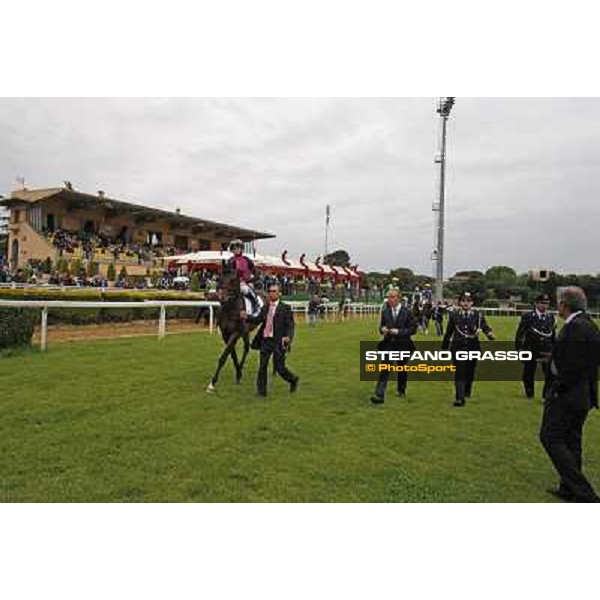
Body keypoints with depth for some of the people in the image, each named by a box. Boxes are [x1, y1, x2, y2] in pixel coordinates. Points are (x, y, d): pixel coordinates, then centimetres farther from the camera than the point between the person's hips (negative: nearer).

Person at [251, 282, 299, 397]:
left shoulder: (285, 308, -3)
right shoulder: (265, 308, 11)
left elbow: (290, 325, -8)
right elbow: (258, 320, 15)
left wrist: (288, 337, -25)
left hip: (278, 342, -4)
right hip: (265, 340, 4)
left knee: (280, 368, 1)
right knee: (262, 366, 3)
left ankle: (293, 379, 30)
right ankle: (261, 390, 15)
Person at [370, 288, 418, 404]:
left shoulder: (406, 312, -6)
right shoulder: (385, 312, 4)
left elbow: (413, 329, -5)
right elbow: (381, 326, 14)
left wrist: (399, 331, -17)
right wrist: (382, 329, -10)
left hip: (402, 345, -1)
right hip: (388, 344, 1)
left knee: (401, 369, 14)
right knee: (384, 369, -11)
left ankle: (401, 391, 36)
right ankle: (379, 395, -14)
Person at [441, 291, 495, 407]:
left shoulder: (478, 315, 1)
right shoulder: (454, 315, 1)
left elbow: (485, 327, -10)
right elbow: (449, 332, 8)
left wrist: (490, 333, -34)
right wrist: (444, 346, 12)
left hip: (473, 347, 1)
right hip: (458, 347, -1)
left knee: (470, 371, 13)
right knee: (460, 372, -9)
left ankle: (467, 391, 40)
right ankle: (460, 398, -9)